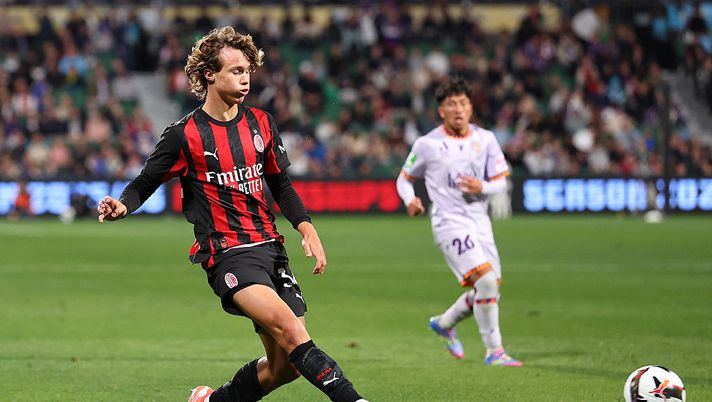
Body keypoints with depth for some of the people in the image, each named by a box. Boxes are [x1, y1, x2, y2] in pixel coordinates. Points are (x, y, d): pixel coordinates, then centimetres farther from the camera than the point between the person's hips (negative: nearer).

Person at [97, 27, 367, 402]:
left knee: (285, 365, 1)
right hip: (226, 254, -6)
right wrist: (121, 206, -19)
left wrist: (307, 228, 7)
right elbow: (144, 183, 3)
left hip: (269, 246, 6)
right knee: (288, 327, -29)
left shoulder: (260, 123, 11)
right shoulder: (184, 135, -4)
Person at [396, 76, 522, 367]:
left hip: (479, 221, 6)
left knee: (489, 290, 10)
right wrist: (410, 200, -13)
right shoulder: (427, 144, -3)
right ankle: (494, 351, -12)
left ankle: (444, 323, 37)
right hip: (449, 221, -6)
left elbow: (501, 182, 7)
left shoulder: (485, 139, 6)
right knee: (486, 280, -21)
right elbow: (404, 179, 8)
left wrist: (482, 187, -15)